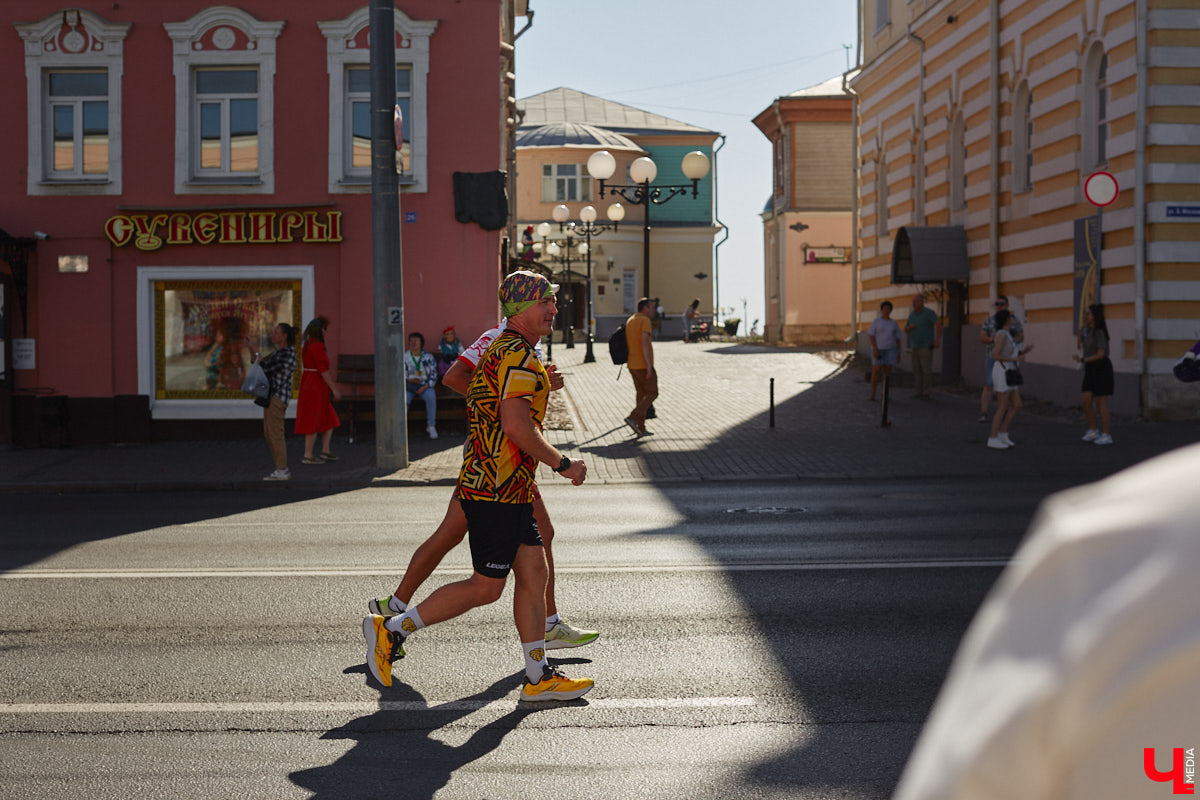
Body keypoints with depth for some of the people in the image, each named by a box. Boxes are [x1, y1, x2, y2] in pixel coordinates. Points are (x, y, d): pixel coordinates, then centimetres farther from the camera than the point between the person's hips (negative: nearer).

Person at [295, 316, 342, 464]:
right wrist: (334, 389, -14)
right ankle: (308, 456, 2)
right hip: (315, 388, -10)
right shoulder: (317, 346, -17)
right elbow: (323, 370, -19)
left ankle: (325, 451, 18)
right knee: (314, 423, -3)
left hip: (308, 385, 10)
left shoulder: (307, 345, 13)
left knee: (330, 420, 15)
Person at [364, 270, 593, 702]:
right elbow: (517, 425, -24)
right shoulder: (519, 356, -16)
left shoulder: (503, 351, 18)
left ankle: (539, 677, 13)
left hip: (510, 491, 10)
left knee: (534, 573, 9)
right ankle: (392, 629, 6)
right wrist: (563, 464, -16)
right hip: (497, 491, -10)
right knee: (485, 588, -2)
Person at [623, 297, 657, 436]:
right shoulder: (645, 320, -14)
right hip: (643, 364, -9)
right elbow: (645, 343, -24)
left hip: (632, 364, 9)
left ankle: (641, 428, 9)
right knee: (652, 393, 0)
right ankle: (633, 418, -13)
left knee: (641, 394, 12)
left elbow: (626, 343, 19)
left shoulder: (629, 321, 14)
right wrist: (649, 365, -25)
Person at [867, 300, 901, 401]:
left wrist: (898, 352, 2)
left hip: (890, 349, 3)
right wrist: (875, 349, -18)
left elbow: (897, 338, 10)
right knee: (876, 370, -11)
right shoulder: (876, 321, -3)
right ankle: (872, 394, -5)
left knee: (887, 371, -2)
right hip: (878, 349, -3)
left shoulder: (894, 323, 7)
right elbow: (871, 335, -8)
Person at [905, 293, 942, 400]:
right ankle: (919, 392, 10)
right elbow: (905, 330, 18)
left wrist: (938, 340, -29)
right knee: (916, 369, 4)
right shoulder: (912, 315, 12)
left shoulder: (929, 312, -9)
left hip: (926, 347, -7)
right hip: (914, 347, 7)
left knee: (926, 369, -9)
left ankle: (928, 393, -6)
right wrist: (909, 328, -7)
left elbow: (938, 325, -18)